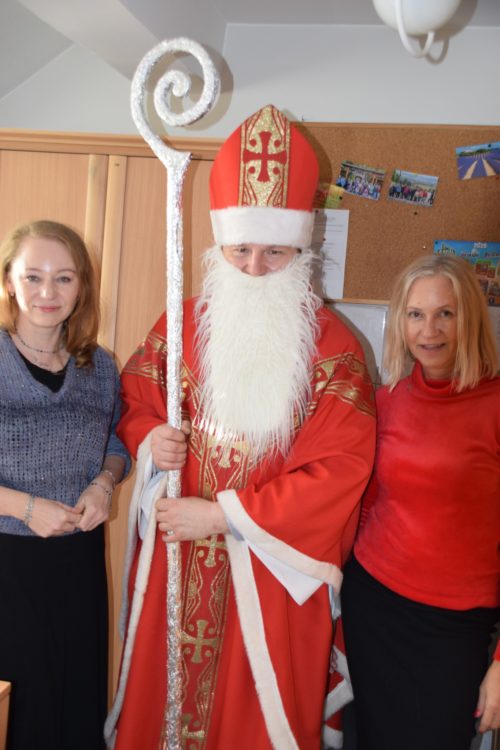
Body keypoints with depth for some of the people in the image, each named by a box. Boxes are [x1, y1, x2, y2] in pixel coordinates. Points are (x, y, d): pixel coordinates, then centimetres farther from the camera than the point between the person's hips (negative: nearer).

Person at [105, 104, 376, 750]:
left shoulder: (332, 346, -10)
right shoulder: (181, 325, 1)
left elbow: (340, 468, -14)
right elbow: (133, 402, 13)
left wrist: (222, 515, -15)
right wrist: (150, 440, -11)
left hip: (272, 567, -3)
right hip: (174, 557, 3)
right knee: (165, 689, 17)